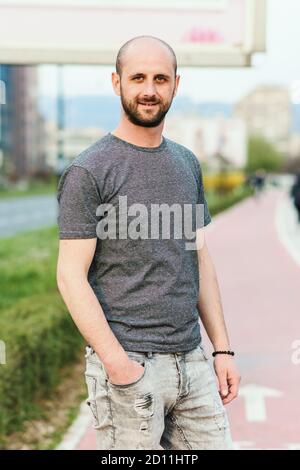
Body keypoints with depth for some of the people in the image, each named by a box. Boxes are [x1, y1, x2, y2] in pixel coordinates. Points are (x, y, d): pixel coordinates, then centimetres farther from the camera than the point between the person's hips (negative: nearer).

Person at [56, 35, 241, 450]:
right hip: (130, 367, -6)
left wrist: (223, 350, 10)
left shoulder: (187, 164, 12)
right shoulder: (89, 172, -8)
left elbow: (200, 261, 14)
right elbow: (71, 276, -12)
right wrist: (117, 362, -18)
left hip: (193, 361, 6)